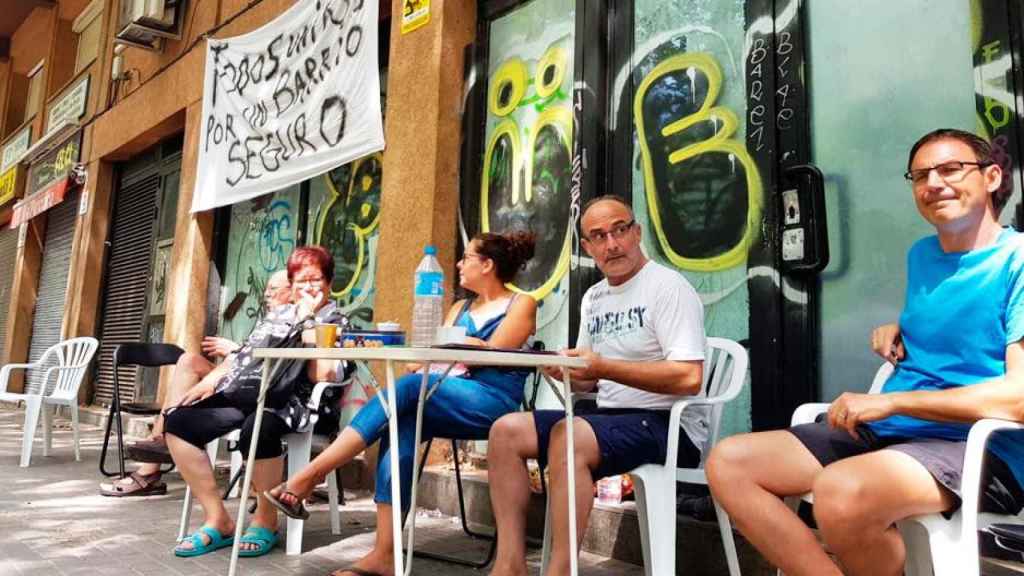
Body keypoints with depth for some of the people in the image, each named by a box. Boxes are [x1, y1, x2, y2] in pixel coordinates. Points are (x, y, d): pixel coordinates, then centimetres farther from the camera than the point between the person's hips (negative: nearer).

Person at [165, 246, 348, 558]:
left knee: (257, 428, -39)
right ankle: (219, 520, -9)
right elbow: (243, 355, 25)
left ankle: (266, 520, -13)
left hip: (286, 402, -6)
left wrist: (307, 321, -6)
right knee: (178, 420, -14)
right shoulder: (277, 314, 26)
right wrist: (209, 381, 8)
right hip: (240, 394, 7)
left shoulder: (335, 322, 7)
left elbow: (321, 374, -10)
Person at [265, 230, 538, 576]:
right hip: (451, 403, 5)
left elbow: (493, 354, -7)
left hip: (493, 403, -5)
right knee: (401, 425, -27)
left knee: (408, 388, -27)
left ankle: (308, 478, -28)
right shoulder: (460, 308, 25)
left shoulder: (522, 304, 7)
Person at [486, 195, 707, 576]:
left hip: (669, 425, -8)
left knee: (569, 436, -33)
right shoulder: (593, 298, 14)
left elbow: (688, 378, -21)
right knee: (506, 431, -4)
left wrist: (603, 367, -22)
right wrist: (561, 370, -7)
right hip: (610, 417, 8)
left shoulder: (668, 287, -11)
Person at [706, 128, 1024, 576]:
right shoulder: (921, 255, 16)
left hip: (979, 447, -7)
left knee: (841, 491, -40)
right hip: (887, 431, 8)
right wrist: (899, 332, 12)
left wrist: (889, 401, -19)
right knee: (728, 463, -8)